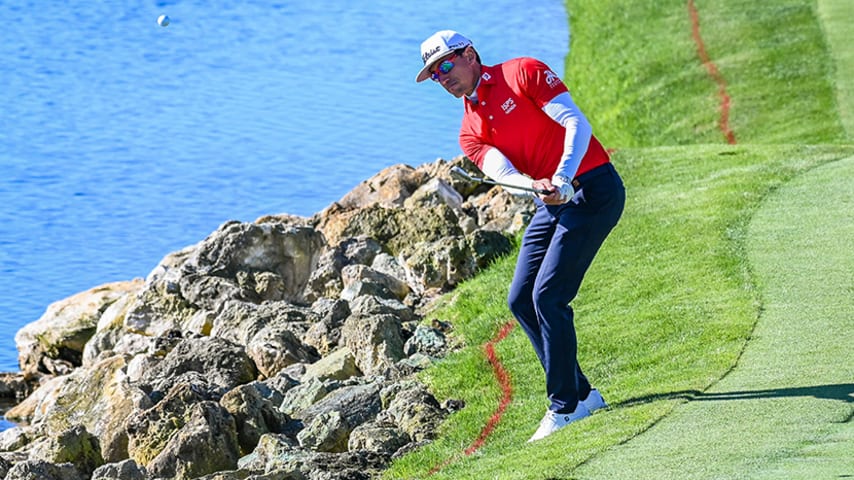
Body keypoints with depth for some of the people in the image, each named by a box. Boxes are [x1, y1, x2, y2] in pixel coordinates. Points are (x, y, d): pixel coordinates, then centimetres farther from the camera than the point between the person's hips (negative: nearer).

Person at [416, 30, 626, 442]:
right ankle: (581, 394, 16)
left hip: (593, 188, -8)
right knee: (521, 300, 5)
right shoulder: (471, 132, 11)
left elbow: (577, 123, -15)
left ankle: (565, 405, -6)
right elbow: (502, 172, -8)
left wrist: (561, 180, -29)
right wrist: (536, 185, -31)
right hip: (552, 204, 8)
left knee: (547, 296, -15)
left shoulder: (523, 73, -5)